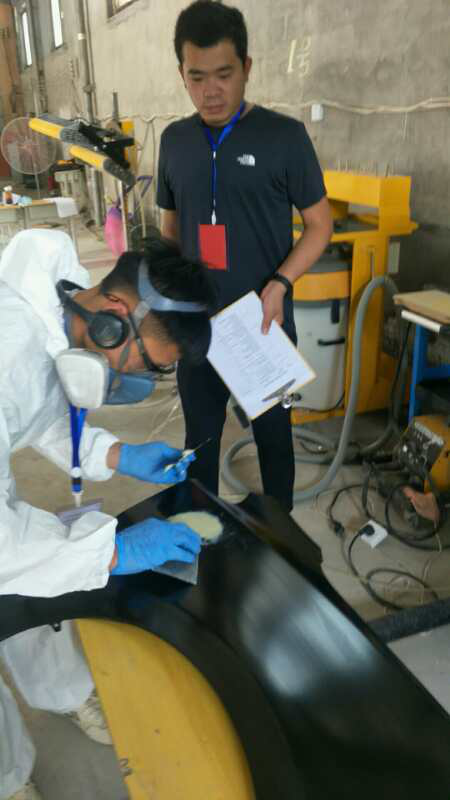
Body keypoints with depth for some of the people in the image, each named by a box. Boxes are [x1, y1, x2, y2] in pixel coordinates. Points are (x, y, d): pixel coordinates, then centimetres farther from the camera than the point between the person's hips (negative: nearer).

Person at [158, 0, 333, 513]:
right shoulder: (174, 140, 5)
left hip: (265, 326, -3)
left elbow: (320, 225, -4)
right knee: (200, 436, 15)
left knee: (272, 434, 12)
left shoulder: (284, 136, -7)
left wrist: (279, 284, -19)